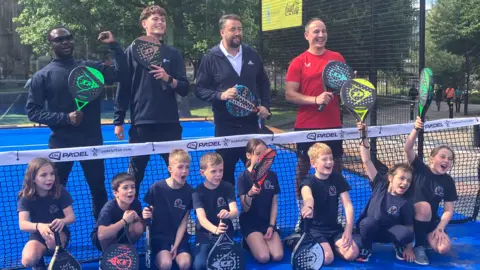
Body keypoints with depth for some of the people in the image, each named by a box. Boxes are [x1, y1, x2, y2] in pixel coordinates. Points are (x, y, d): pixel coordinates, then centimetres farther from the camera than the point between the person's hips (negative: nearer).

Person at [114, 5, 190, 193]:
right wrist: (118, 121, -1)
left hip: (170, 123, 2)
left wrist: (169, 79, -14)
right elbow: (123, 88, 3)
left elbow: (184, 89, 6)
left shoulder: (173, 54, 9)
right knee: (135, 173, 6)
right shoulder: (132, 52, 4)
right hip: (141, 123, -2)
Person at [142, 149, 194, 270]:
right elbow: (150, 214, -1)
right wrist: (145, 215, -25)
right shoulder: (156, 188, -10)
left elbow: (183, 222, -3)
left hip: (179, 237, 2)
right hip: (159, 235, -2)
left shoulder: (189, 191, -4)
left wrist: (176, 246, -10)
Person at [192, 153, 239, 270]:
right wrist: (215, 230, -45)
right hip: (205, 234, -1)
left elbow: (235, 211, -16)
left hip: (226, 233, 1)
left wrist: (228, 214, -42)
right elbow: (202, 218, -23)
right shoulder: (198, 192, -11)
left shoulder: (227, 187, -5)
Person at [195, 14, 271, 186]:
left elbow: (263, 83, 18)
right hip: (225, 125, -3)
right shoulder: (211, 58, -4)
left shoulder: (252, 55, 7)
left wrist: (265, 105, 4)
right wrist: (220, 95, -20)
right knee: (225, 171, 8)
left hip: (251, 122, 3)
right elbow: (200, 89, -4)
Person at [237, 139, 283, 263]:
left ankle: (252, 241, 15)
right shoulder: (243, 177, -10)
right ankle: (248, 242, 11)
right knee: (264, 257, -20)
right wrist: (249, 194, -34)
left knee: (278, 256, -14)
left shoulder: (272, 176, 2)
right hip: (250, 222, -4)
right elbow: (245, 208, -14)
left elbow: (274, 204, 5)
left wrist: (271, 225, -5)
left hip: (268, 221, 4)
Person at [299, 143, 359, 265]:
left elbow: (348, 205, -6)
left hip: (333, 227, 5)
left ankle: (331, 245, 13)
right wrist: (308, 207, -67)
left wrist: (348, 230, -22)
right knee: (327, 258, -26)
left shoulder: (337, 178, -1)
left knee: (352, 254, -16)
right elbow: (308, 196, -42)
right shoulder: (309, 181, -15)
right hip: (313, 228, -5)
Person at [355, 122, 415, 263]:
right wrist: (364, 137, -24)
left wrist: (408, 248, -10)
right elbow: (366, 161, -16)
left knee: (407, 233, -32)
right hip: (369, 229, 0)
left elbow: (409, 227, -7)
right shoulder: (380, 184, -12)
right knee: (368, 222, -37)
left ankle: (399, 247, 6)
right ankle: (366, 249, -8)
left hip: (390, 232, 0)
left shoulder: (406, 202, -12)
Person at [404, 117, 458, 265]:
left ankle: (425, 236, 14)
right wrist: (416, 129, -42)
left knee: (444, 248, -22)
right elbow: (408, 149, -26)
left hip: (430, 220, 3)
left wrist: (440, 229, -15)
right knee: (425, 206, -38)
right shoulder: (420, 169, -8)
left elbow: (448, 210, -1)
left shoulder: (448, 182, 0)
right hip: (410, 214, -3)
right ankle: (419, 247, -18)